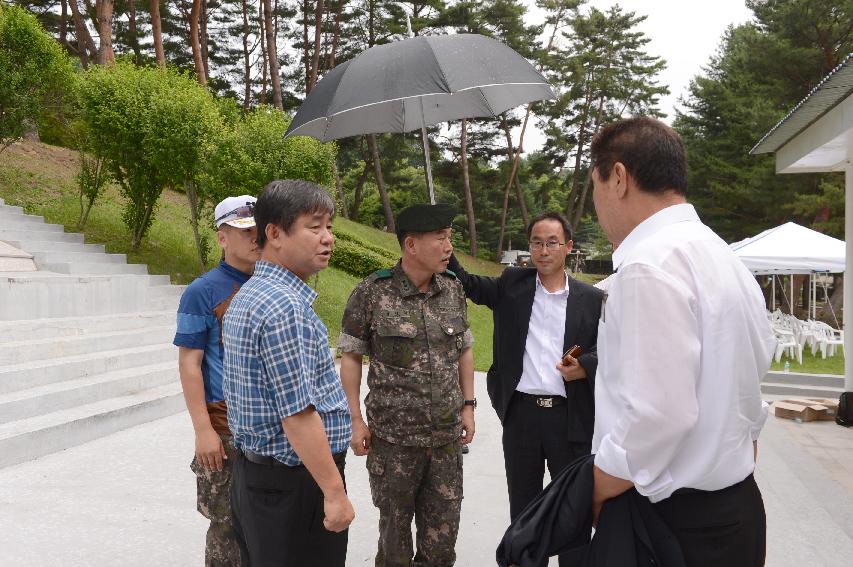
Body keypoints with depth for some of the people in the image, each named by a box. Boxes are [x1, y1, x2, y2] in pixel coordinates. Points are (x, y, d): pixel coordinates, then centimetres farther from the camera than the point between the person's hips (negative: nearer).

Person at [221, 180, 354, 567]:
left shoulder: (246, 297, 10)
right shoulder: (285, 306, -21)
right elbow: (298, 415, -24)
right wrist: (335, 492, -19)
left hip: (252, 473, 10)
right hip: (294, 484, -10)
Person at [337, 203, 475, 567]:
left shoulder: (453, 290, 2)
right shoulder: (371, 293, -11)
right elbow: (350, 357, -5)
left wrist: (468, 405, 8)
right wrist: (356, 420, -7)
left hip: (447, 433, 4)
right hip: (393, 435, -3)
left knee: (443, 527, 12)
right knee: (395, 523, 13)